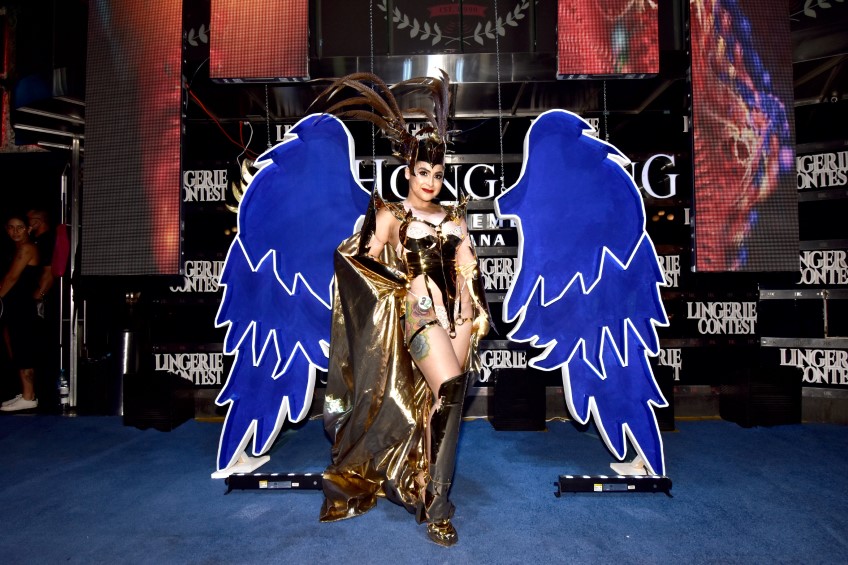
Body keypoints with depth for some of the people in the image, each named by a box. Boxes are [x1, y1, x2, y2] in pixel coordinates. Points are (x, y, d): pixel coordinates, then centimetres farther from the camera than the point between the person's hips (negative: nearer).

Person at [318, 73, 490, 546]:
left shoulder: (454, 217, 16)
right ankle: (437, 507, -4)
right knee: (447, 392, -20)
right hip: (420, 313, -5)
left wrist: (477, 313, 7)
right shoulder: (393, 215, 5)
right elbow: (364, 259, -6)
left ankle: (437, 501, 19)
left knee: (447, 404, 4)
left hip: (458, 314, 5)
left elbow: (469, 271, 13)